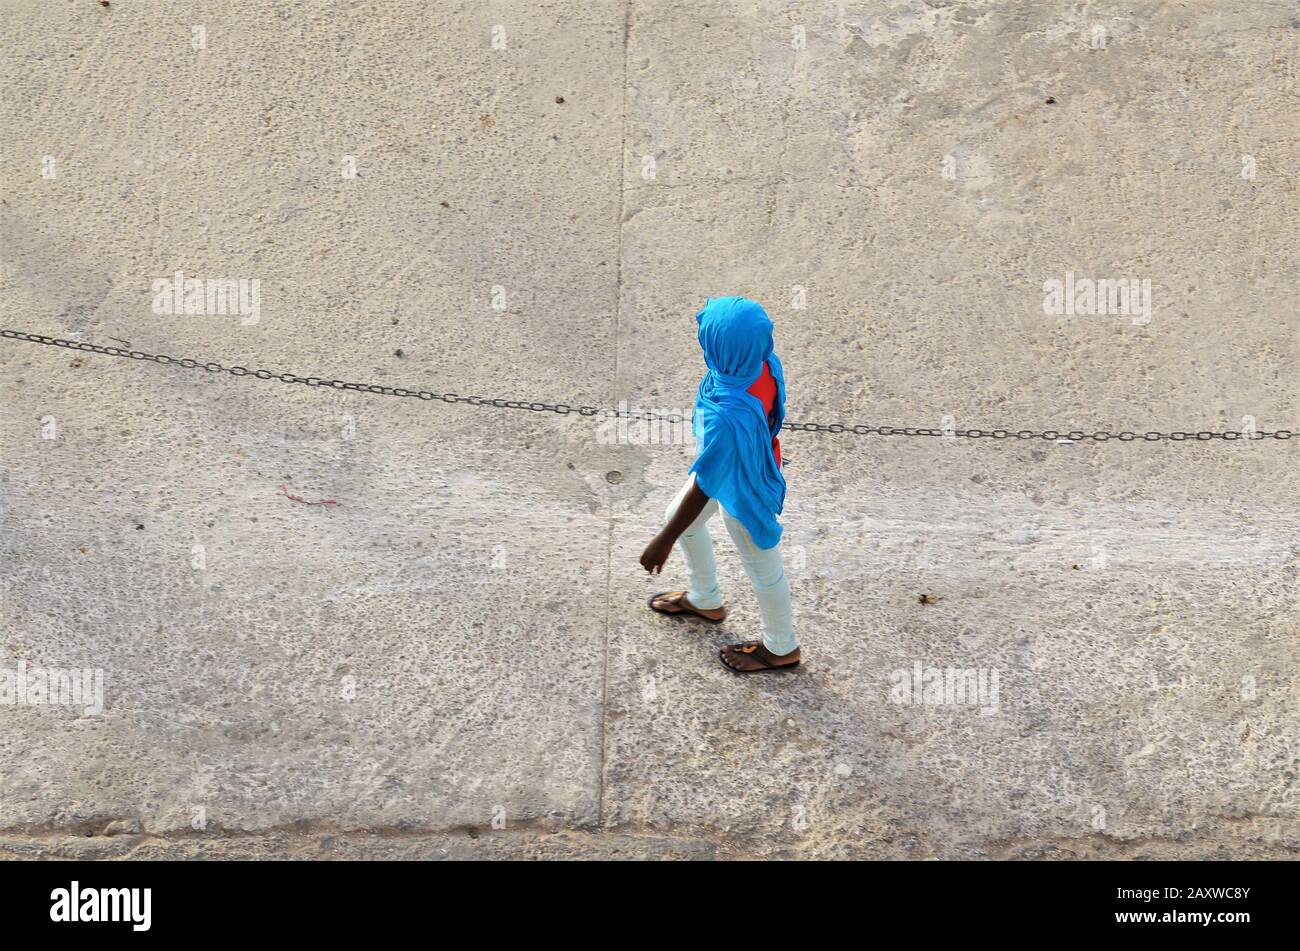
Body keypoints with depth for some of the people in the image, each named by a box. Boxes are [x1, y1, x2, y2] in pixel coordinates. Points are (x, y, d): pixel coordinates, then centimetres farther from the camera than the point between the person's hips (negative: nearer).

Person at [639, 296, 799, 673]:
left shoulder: (725, 415, -46)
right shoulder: (763, 361, -24)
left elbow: (703, 488, -33)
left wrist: (663, 541, -19)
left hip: (741, 491, -8)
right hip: (751, 460, 8)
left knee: (761, 567, 20)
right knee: (679, 516, 30)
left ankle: (781, 649, 49)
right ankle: (704, 600, 57)